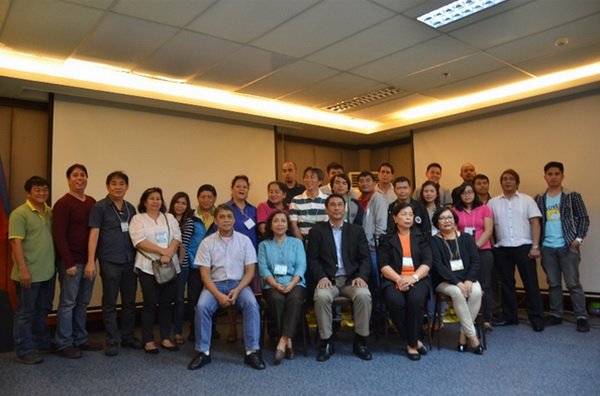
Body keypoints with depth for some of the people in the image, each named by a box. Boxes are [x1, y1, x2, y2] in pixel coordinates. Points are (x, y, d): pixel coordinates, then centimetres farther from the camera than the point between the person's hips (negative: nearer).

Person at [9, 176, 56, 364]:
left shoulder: (50, 212, 9)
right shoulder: (19, 214, -11)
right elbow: (16, 243, -15)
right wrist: (23, 269, -19)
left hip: (48, 271, 7)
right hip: (29, 273, -7)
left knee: (43, 310, 18)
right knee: (25, 312, 4)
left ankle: (42, 343, 31)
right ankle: (24, 351, 14)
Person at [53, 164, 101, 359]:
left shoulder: (92, 203, 10)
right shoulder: (63, 204, -8)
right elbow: (59, 236, -12)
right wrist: (68, 263, -16)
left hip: (88, 261, 6)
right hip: (71, 262, -6)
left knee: (83, 302, 13)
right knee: (68, 303, 2)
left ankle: (80, 339, 24)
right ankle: (64, 344, 13)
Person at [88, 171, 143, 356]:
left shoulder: (131, 208, 11)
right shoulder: (99, 207, -3)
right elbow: (94, 234, -7)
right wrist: (91, 261, -14)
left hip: (130, 261, 5)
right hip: (109, 262, -5)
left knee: (130, 301, 11)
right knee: (110, 303, 4)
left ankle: (128, 337, 24)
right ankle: (111, 341, 15)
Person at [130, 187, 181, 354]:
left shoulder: (169, 218, 14)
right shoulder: (138, 219, 2)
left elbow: (177, 238, 2)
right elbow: (140, 242, -11)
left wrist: (168, 255, -15)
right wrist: (163, 251, -16)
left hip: (170, 266, 4)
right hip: (148, 266, -3)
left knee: (167, 303, 8)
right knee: (150, 303, 0)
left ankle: (165, 338, 17)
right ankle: (148, 340, 12)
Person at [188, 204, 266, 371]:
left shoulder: (244, 240, 2)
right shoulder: (207, 242, 1)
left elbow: (250, 271, 1)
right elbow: (204, 273, -3)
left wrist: (237, 291, -14)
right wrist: (218, 295, -17)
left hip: (238, 283, 0)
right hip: (215, 284, 0)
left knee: (251, 304, -29)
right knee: (202, 307, -28)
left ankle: (252, 351, -21)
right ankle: (203, 352, -12)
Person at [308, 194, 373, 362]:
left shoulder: (356, 230, 14)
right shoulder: (317, 231, 10)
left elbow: (365, 258, 7)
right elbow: (312, 259, 3)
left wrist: (361, 276, -11)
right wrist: (321, 277, -14)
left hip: (351, 279, 1)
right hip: (328, 279, -1)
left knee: (364, 295, -30)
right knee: (321, 296, -33)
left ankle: (360, 341, -12)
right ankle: (326, 342, -15)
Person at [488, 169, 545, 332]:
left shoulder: (527, 200, 3)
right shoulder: (493, 203, 7)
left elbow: (535, 223, -1)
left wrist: (535, 246, -8)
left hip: (524, 247, -2)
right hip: (502, 249, 2)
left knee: (531, 283, 1)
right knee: (506, 284, 10)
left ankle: (537, 319, 9)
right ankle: (509, 317, 20)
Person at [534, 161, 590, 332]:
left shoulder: (573, 196, 1)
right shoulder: (539, 199, 9)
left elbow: (584, 218, 0)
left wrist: (579, 238, -11)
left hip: (568, 247, -3)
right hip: (547, 248, 3)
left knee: (573, 283, -2)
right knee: (553, 284, 10)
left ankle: (581, 317, 5)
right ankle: (556, 315, 17)